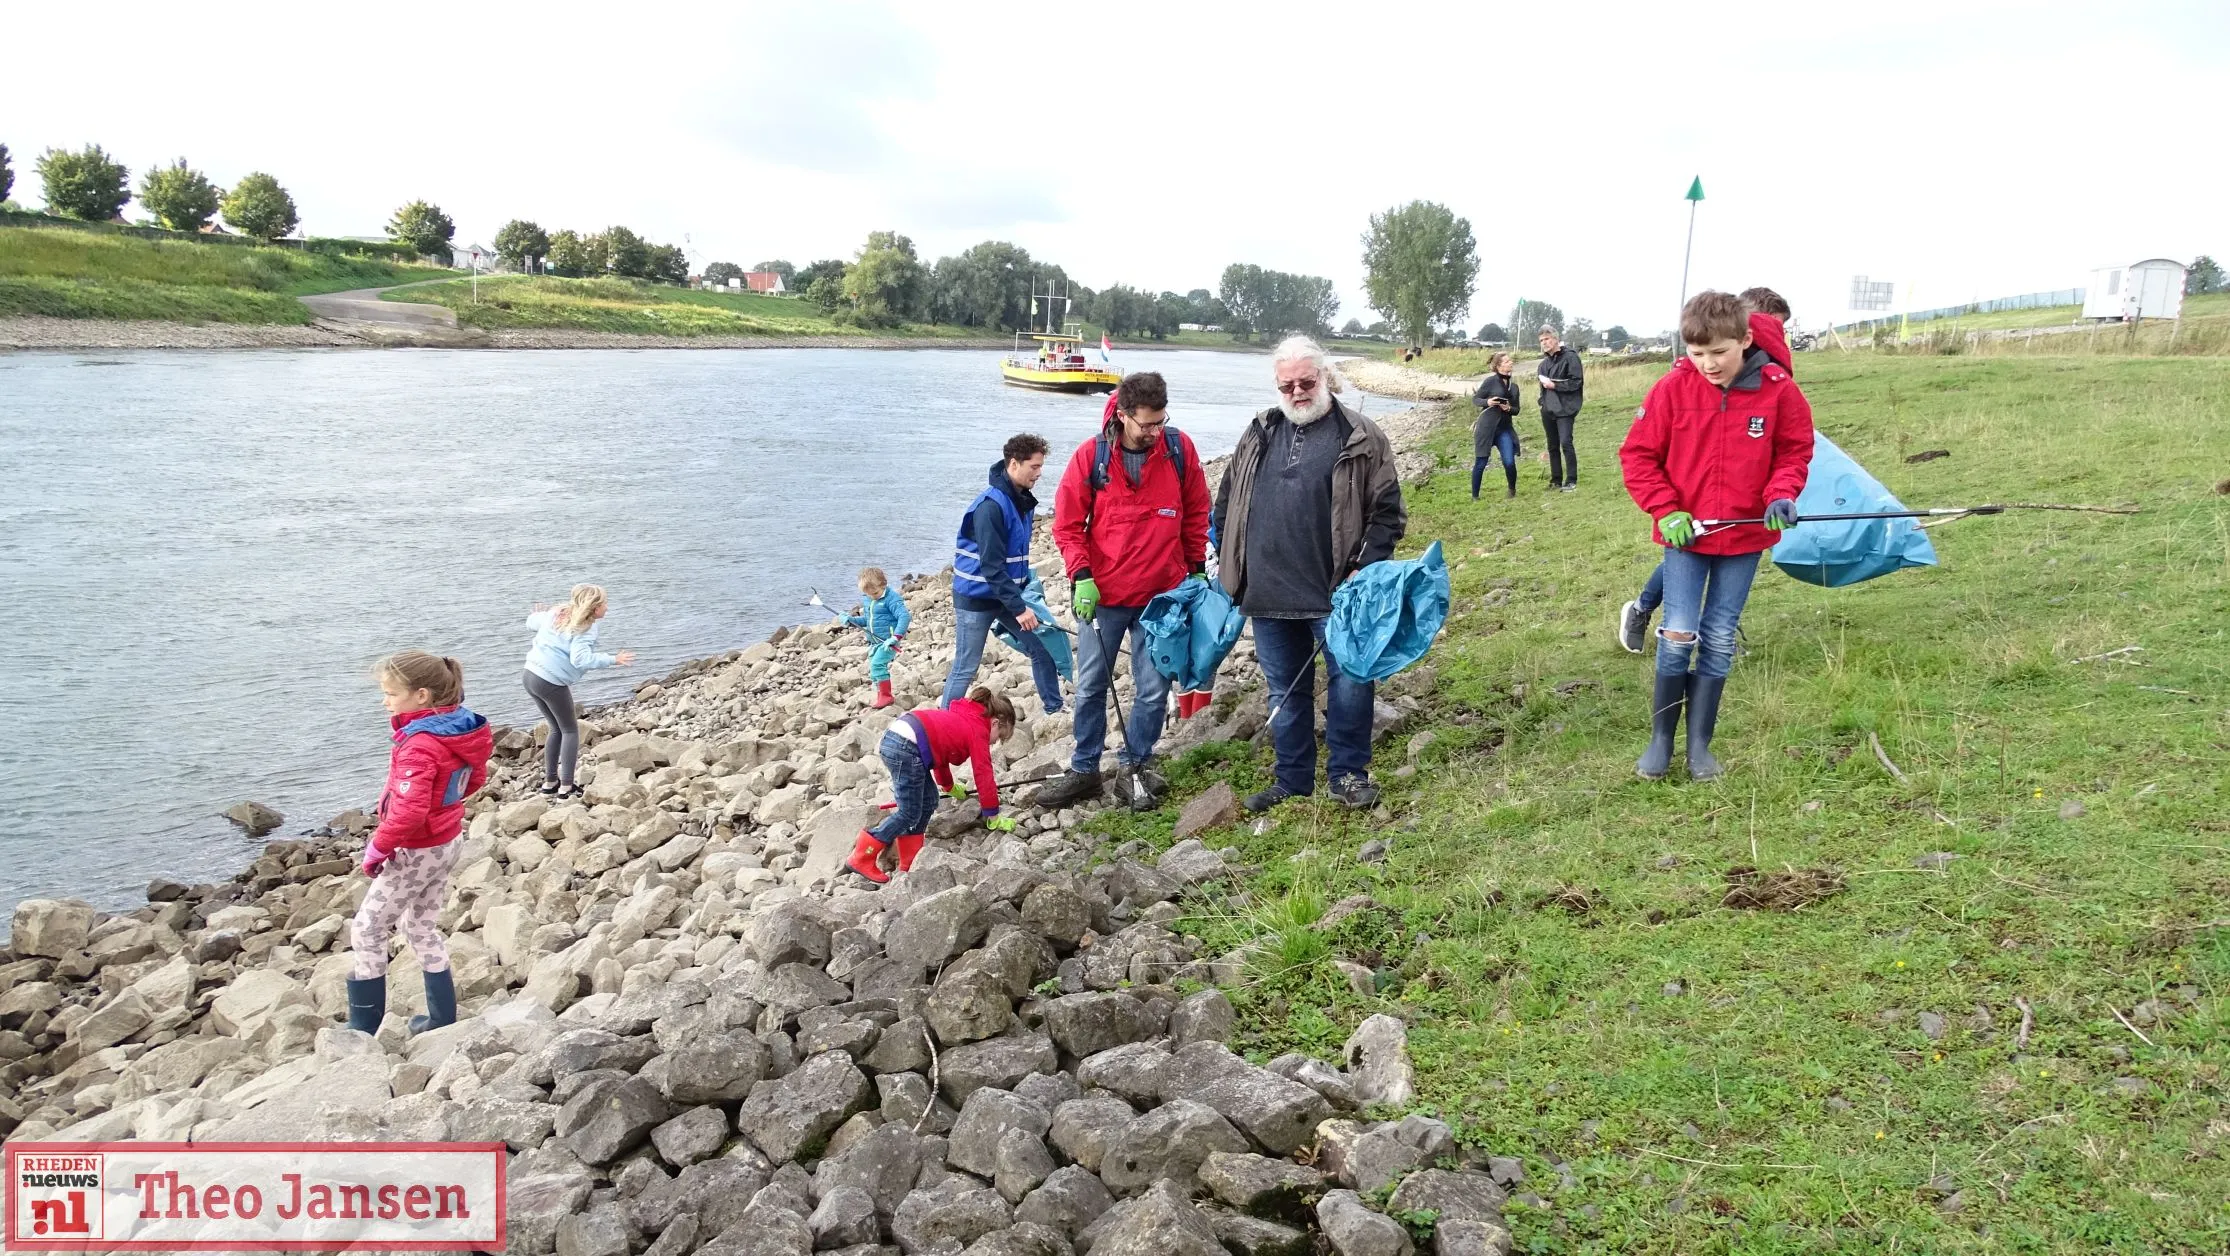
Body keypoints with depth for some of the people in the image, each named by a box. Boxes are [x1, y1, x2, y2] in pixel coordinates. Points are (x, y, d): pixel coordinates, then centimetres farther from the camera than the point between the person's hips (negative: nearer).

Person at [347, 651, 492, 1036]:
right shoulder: (459, 728, -2)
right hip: (446, 843, 9)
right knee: (423, 929, 21)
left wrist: (378, 847, -22)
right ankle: (443, 1019, 28)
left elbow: (410, 811, -34)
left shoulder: (420, 745, -27)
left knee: (366, 931, 5)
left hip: (416, 852, -9)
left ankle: (363, 1029, 13)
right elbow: (475, 779, 14)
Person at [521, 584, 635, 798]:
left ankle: (549, 782, 25)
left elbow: (531, 622, 24)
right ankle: (566, 787, 1)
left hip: (531, 676, 8)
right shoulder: (585, 630, -15)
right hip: (552, 683, -8)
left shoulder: (557, 614, 9)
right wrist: (612, 660, -27)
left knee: (557, 729, 22)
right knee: (570, 730, 7)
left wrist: (538, 615, 47)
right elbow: (580, 659, -28)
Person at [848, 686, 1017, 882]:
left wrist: (949, 787, 54)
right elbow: (984, 775, -1)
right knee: (909, 813, -1)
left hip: (893, 736, 10)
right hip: (906, 749, -10)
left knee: (928, 802, 16)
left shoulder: (962, 716, 26)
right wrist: (994, 818, 7)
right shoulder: (978, 730, 0)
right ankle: (862, 858, 3)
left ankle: (910, 863, 21)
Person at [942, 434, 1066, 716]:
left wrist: (1026, 593, 7)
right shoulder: (991, 505, -24)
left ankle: (1055, 710, 26)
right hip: (976, 597, -8)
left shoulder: (1023, 501, 2)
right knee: (966, 668, 1)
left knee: (1043, 649, 10)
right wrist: (1018, 607, -26)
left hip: (1008, 593, 8)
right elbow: (992, 566, -26)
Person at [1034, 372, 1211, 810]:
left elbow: (1196, 514, 8)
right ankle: (1083, 771, 24)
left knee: (1153, 691, 7)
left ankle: (1134, 766, 25)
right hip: (1101, 595, 0)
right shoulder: (1090, 455, -9)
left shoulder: (1180, 449, -5)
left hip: (1162, 595, 1)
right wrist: (1081, 575, -12)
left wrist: (1197, 569, 9)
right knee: (1090, 688, 10)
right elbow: (1067, 524, -3)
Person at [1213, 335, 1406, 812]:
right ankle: (1293, 782, 26)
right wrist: (1227, 561, 11)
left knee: (1350, 683, -1)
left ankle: (1349, 775, 17)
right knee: (1285, 692, 13)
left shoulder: (1361, 438, -2)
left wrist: (1366, 567, -12)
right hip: (1267, 592, 4)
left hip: (1334, 593, -4)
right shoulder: (1258, 435, 11)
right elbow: (1227, 501, 18)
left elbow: (1387, 510, -3)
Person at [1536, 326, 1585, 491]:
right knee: (1553, 446, 11)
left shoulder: (1570, 357, -7)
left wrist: (1554, 385, -15)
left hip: (1564, 409, -7)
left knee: (1565, 443, -16)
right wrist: (1543, 402, 12)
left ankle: (1571, 481, -11)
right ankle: (1556, 480, 18)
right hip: (1548, 409, 7)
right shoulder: (1545, 362, 14)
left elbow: (1576, 382, -13)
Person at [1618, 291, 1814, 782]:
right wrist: (1666, 510, -11)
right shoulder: (1673, 388, -10)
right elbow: (1638, 454, -3)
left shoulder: (1778, 390, -9)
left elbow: (1795, 452, 3)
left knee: (1719, 640, 7)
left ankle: (1699, 743, 18)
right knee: (1678, 636, -7)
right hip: (1685, 535, -1)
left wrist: (1781, 495, -15)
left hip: (1745, 536, 1)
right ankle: (1660, 740, 10)